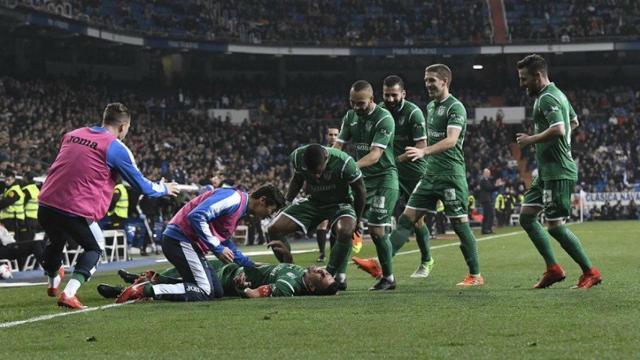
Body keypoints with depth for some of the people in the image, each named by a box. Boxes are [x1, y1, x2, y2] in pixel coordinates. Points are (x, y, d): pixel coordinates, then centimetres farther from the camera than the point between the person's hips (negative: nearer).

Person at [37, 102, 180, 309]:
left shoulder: (72, 135, 14)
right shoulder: (116, 148, -3)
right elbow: (141, 186, 3)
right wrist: (164, 189, 23)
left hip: (46, 203, 5)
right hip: (76, 211, -5)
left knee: (56, 241, 33)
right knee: (94, 248, 19)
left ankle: (53, 284, 56)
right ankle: (69, 294, 1)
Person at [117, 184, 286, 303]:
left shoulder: (240, 209, 20)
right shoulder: (234, 198, -13)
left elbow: (226, 244, 30)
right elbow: (197, 216, -25)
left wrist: (250, 265, 27)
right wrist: (217, 248, -20)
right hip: (180, 239, -11)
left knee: (217, 291, 8)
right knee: (205, 292, -14)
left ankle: (154, 281, 5)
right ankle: (147, 290, -17)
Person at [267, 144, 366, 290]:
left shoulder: (344, 163, -31)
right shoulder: (297, 157, -19)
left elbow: (360, 191, -14)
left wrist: (357, 221, -7)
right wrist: (285, 203, 4)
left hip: (339, 203, -4)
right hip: (313, 201, 4)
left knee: (345, 231, -38)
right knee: (274, 229, -11)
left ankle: (338, 275, -18)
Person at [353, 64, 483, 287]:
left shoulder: (455, 108, -11)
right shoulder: (430, 107, 15)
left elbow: (451, 141, -25)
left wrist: (423, 151, -37)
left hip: (451, 174, -8)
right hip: (430, 174, 8)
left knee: (460, 224, -4)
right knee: (407, 218, 1)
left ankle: (475, 275, 6)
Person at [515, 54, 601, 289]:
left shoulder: (547, 99, -16)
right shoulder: (557, 94, 16)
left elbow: (558, 130, -31)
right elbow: (574, 122, 31)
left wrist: (530, 139, -18)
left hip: (558, 172, -11)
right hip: (547, 172, 11)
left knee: (555, 226, -8)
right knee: (526, 216, 10)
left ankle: (590, 272, 0)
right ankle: (553, 269, 12)